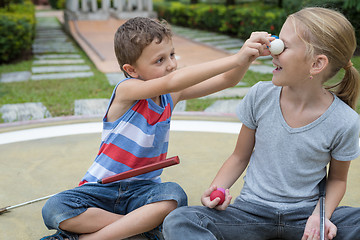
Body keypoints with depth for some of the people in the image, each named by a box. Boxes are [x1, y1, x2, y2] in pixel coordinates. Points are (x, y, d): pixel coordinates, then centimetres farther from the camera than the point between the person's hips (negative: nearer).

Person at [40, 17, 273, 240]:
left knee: (174, 195, -31)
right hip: (102, 188, -3)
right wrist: (236, 58, -42)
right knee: (54, 209, -27)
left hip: (143, 189, 3)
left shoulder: (172, 95, 0)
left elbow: (225, 80, -4)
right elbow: (173, 81, -38)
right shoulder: (127, 90, -19)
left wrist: (249, 56, -25)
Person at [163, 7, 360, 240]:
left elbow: (337, 178, 6)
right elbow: (240, 157, 5)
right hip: (253, 209, 1)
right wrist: (216, 190, -12)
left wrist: (320, 215, -13)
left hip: (305, 213, -1)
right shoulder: (260, 96, -6)